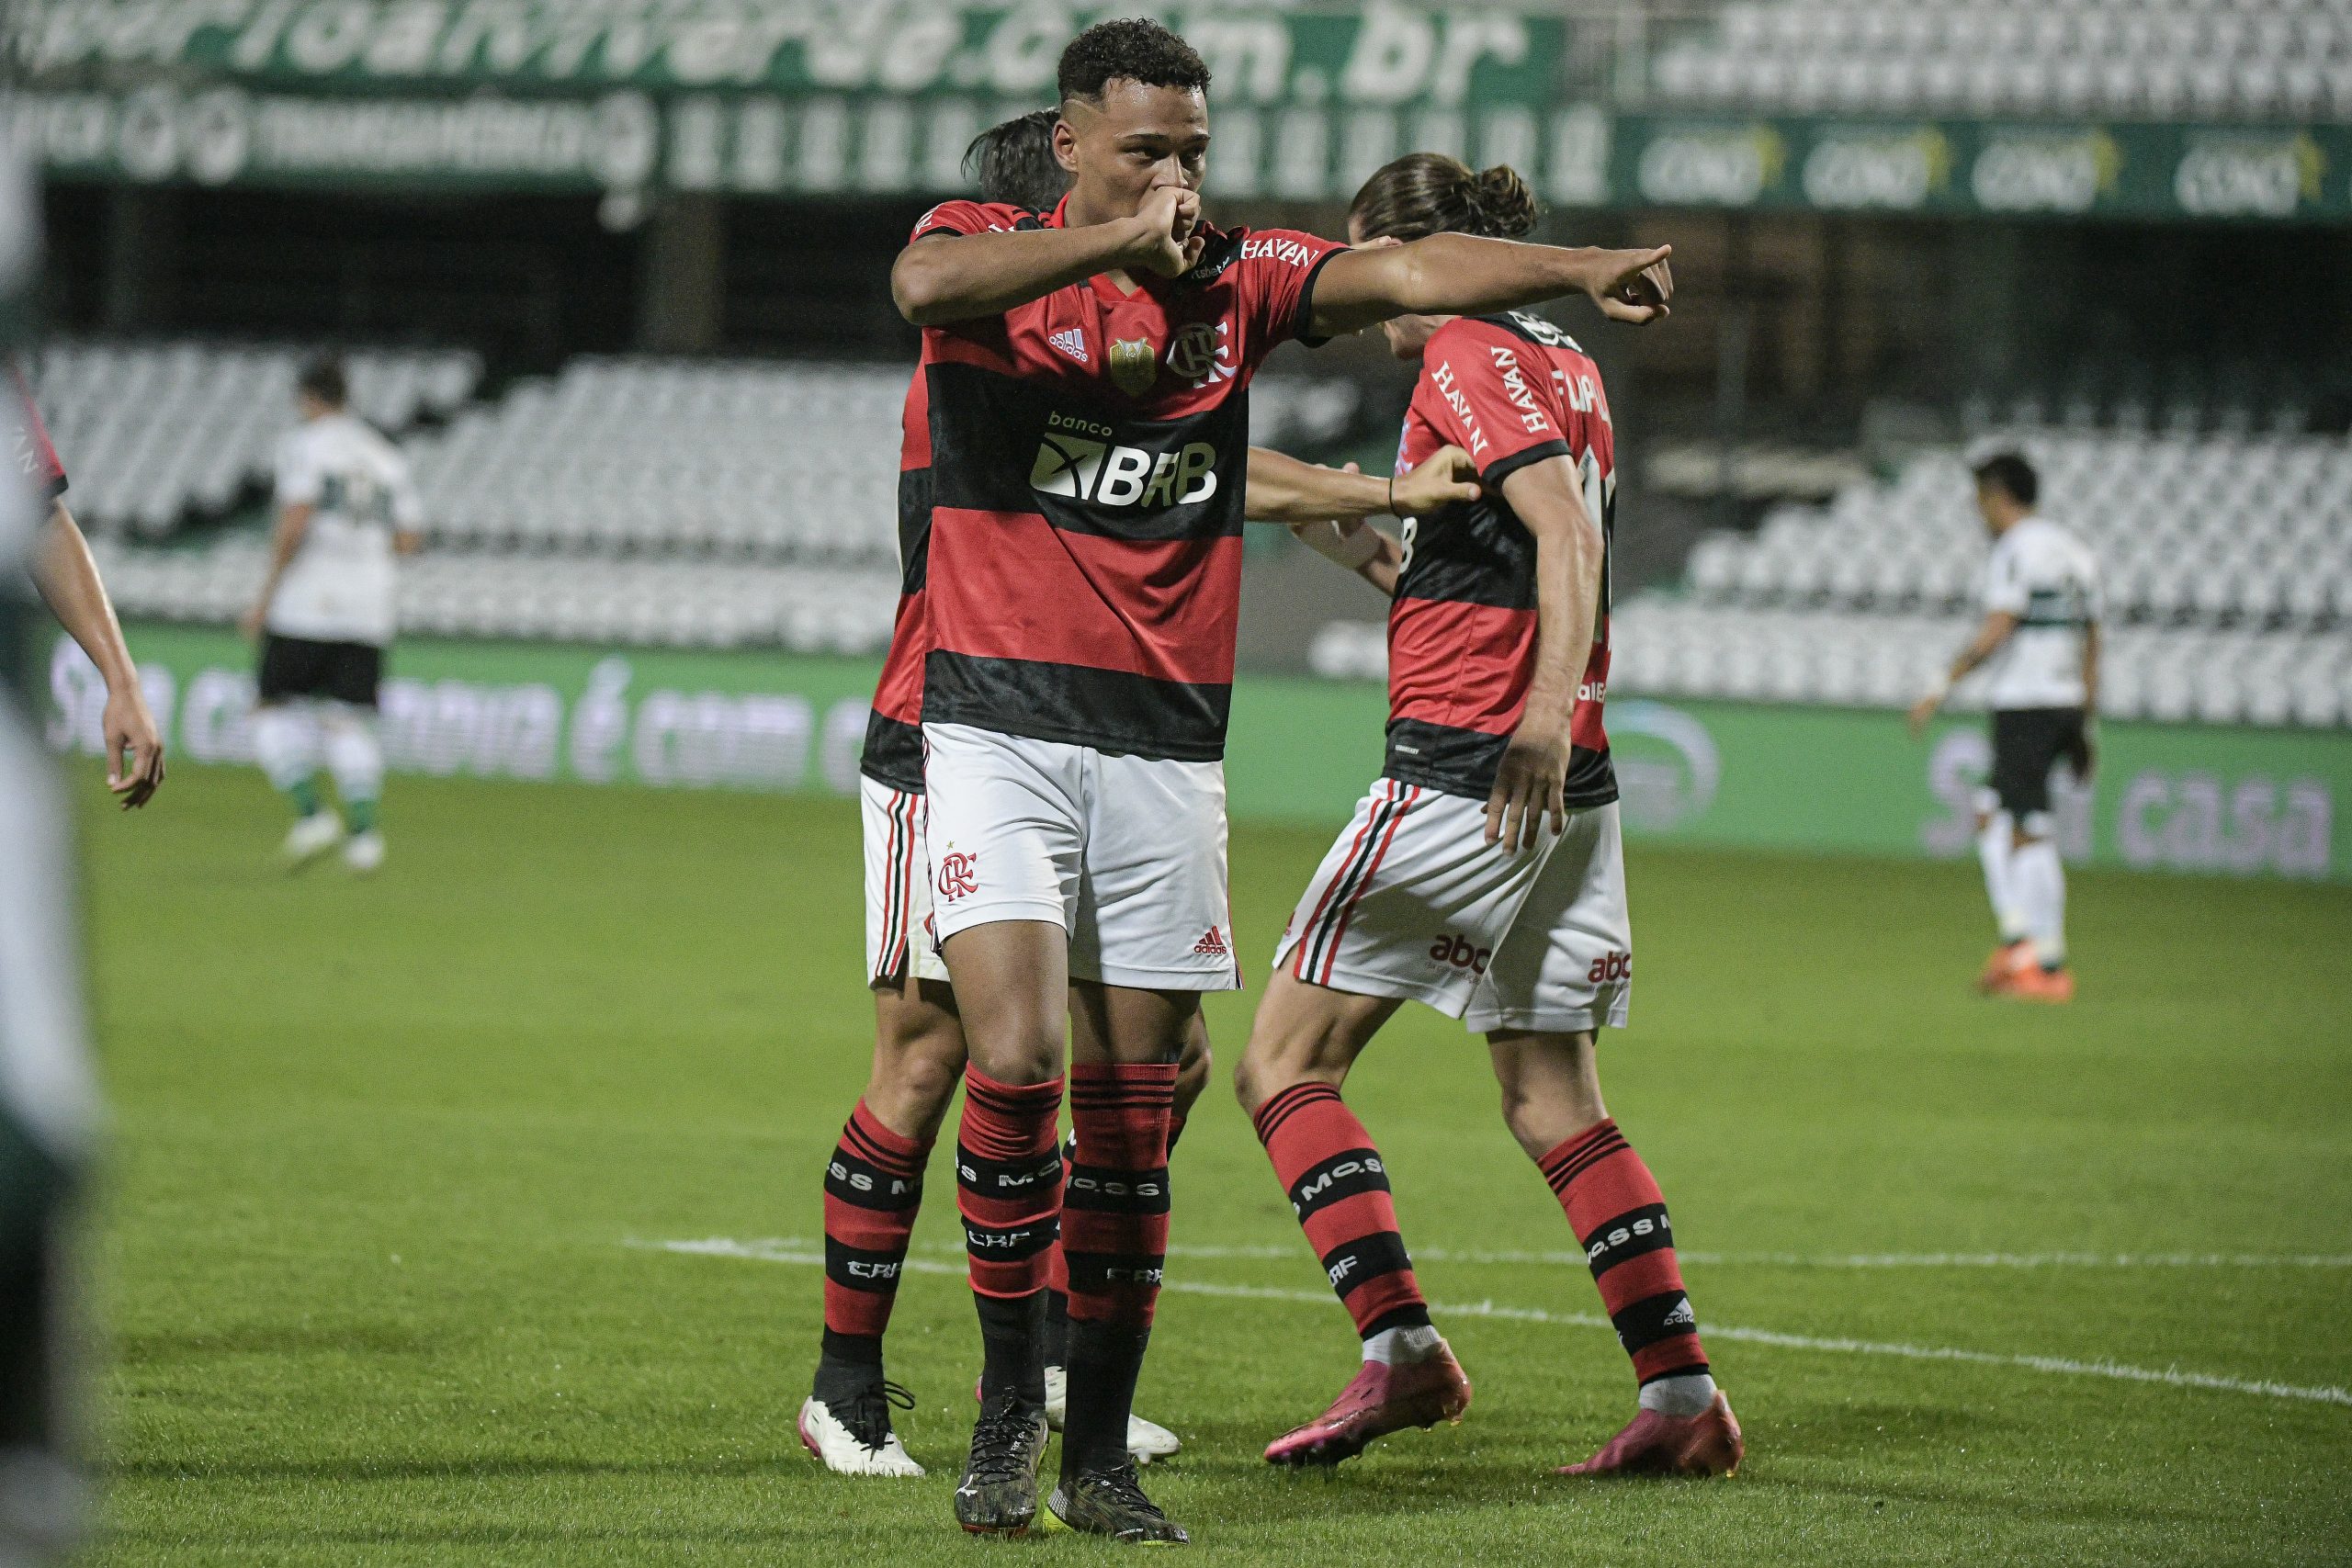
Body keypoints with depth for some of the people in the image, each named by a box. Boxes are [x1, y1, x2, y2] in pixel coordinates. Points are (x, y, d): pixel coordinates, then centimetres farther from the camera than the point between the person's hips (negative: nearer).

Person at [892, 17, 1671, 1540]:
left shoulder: (1234, 278, 9)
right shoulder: (989, 245, -1)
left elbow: (1411, 271, -3)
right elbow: (930, 283, -25)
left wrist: (1581, 269, -19)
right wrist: (1118, 241, -30)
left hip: (1169, 746, 3)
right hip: (1000, 725, -3)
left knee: (1134, 1108, 5)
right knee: (1014, 1055, -17)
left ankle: (1102, 1453, 14)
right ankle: (1008, 1400, 1)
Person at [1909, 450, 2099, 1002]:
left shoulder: (2016, 548, -9)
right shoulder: (2073, 550, 17)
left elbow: (1996, 631, -18)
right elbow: (2090, 641, 19)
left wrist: (1943, 688, -15)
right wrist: (2087, 724, 22)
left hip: (2023, 704, -9)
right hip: (2066, 703, 9)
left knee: (2030, 834, -7)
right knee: (1990, 816, 15)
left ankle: (2050, 967, -7)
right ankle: (2015, 936, 3)